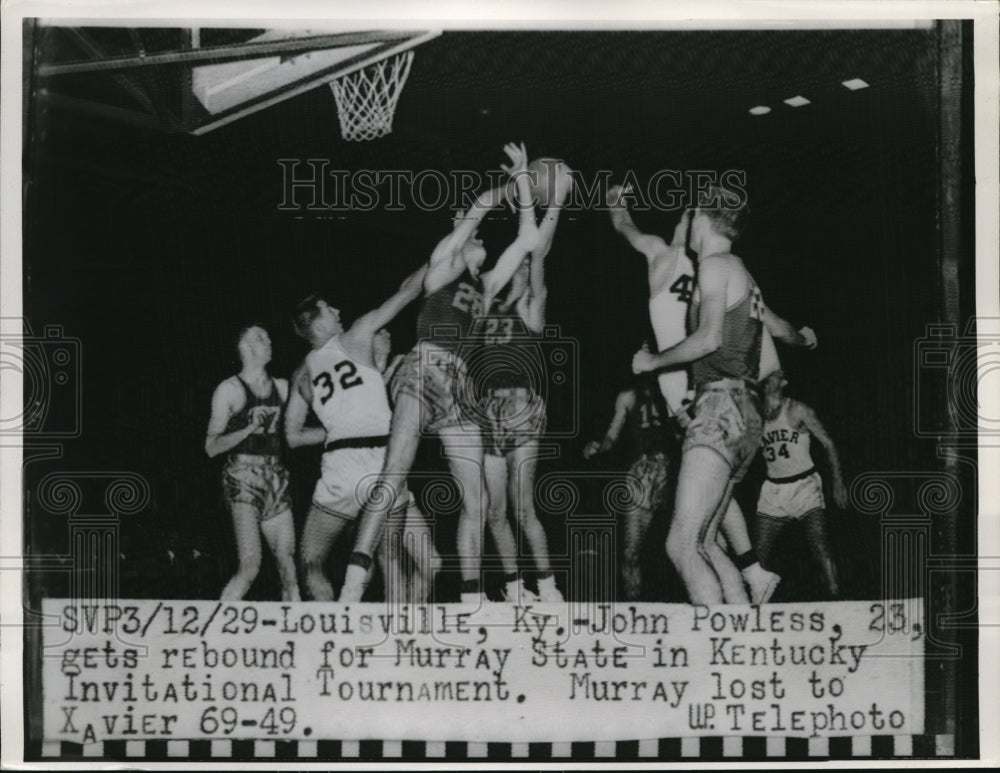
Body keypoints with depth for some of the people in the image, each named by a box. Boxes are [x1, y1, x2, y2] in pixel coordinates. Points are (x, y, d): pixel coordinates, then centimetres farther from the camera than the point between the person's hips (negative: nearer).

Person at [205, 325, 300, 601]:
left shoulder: (282, 387, 13)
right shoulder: (229, 389, 0)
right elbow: (211, 447, -3)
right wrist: (249, 429, -15)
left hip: (275, 477, 5)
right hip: (243, 477, -5)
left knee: (289, 568, 0)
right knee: (250, 566, -18)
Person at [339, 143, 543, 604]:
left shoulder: (485, 287, 27)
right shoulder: (442, 266, 14)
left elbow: (528, 241, 24)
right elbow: (476, 210, 6)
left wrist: (523, 180, 24)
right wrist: (514, 182, 18)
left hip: (458, 385, 7)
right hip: (423, 370, -7)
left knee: (475, 500, 1)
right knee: (395, 475, -26)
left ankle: (472, 598, 6)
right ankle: (354, 583, -39)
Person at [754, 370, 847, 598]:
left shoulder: (797, 411, -8)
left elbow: (828, 444, -5)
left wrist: (838, 484, -9)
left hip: (804, 485, -4)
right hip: (773, 490, 4)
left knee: (819, 546, -16)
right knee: (758, 554, -2)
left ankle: (836, 597, -13)